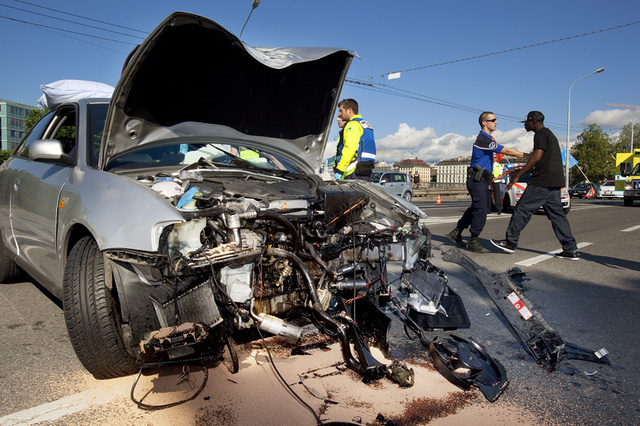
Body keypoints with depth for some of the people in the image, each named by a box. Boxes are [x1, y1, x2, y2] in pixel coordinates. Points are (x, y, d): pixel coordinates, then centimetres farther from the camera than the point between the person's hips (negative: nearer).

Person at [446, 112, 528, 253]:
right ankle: (473, 242, -3)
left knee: (475, 208, 13)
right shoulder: (482, 138, -16)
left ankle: (456, 233, 21)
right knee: (481, 210, -10)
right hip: (477, 180, -10)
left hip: (482, 180, 10)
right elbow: (506, 151, -19)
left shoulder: (488, 138, 17)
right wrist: (528, 155, -15)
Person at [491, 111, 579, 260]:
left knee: (523, 209, -3)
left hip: (543, 181, -10)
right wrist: (520, 170, 29)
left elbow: (537, 157, -17)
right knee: (556, 213, 8)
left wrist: (517, 175, -16)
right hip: (555, 182, 10)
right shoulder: (550, 135, 25)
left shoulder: (541, 134, -6)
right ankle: (570, 250, 6)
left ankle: (510, 242, 2)